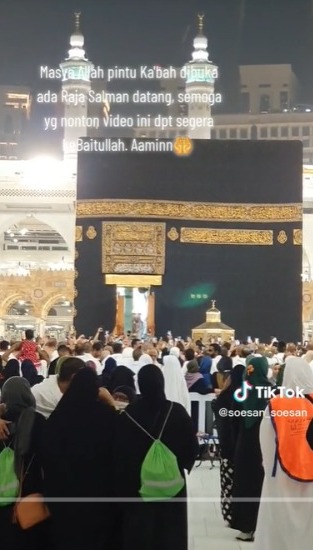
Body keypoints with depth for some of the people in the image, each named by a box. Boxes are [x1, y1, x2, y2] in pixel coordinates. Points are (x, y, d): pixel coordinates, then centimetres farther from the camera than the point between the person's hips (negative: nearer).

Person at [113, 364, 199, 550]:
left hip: (136, 484, 0)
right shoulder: (177, 411, -10)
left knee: (138, 535, 9)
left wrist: (121, 486, 7)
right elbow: (193, 446, -7)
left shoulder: (129, 414, -11)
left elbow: (119, 451, -5)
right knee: (170, 533, 12)